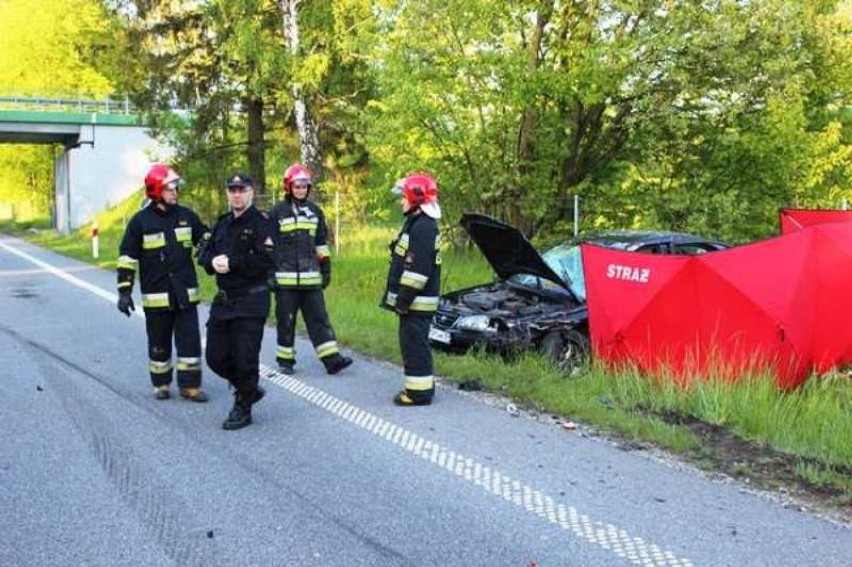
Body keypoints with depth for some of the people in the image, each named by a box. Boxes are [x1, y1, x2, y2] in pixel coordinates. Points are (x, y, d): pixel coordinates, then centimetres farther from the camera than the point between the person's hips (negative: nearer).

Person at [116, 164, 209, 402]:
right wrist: (124, 292, -7)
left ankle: (189, 385, 11)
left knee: (190, 340, 2)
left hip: (186, 293, 2)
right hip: (156, 296, -2)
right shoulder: (140, 221, -5)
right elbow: (127, 258, -4)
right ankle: (161, 384, 25)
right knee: (159, 343, 11)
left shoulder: (186, 216, 4)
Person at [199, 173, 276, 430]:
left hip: (251, 302, -7)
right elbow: (205, 254, 16)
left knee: (245, 358, -2)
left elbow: (266, 260, -20)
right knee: (216, 356, 11)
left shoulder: (261, 222, -8)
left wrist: (232, 263, -19)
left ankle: (243, 408, 14)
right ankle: (249, 389, 32)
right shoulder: (222, 223, 15)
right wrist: (213, 261, -7)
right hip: (223, 300, 7)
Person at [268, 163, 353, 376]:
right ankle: (285, 359, 17)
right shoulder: (277, 213, 0)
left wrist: (326, 269, 13)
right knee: (286, 320, 5)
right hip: (285, 278, -3)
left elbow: (322, 244, 16)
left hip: (311, 277, 3)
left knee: (319, 318, 1)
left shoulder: (315, 211, 12)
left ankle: (332, 359, -1)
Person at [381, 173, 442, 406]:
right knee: (412, 344, 16)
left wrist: (403, 299, -22)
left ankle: (419, 392, -1)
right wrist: (400, 298, 21)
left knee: (415, 345, -6)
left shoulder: (424, 227, -18)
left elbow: (418, 269, -24)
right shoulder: (415, 223, 16)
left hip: (417, 302, -11)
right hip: (413, 301, 11)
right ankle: (418, 386, 25)